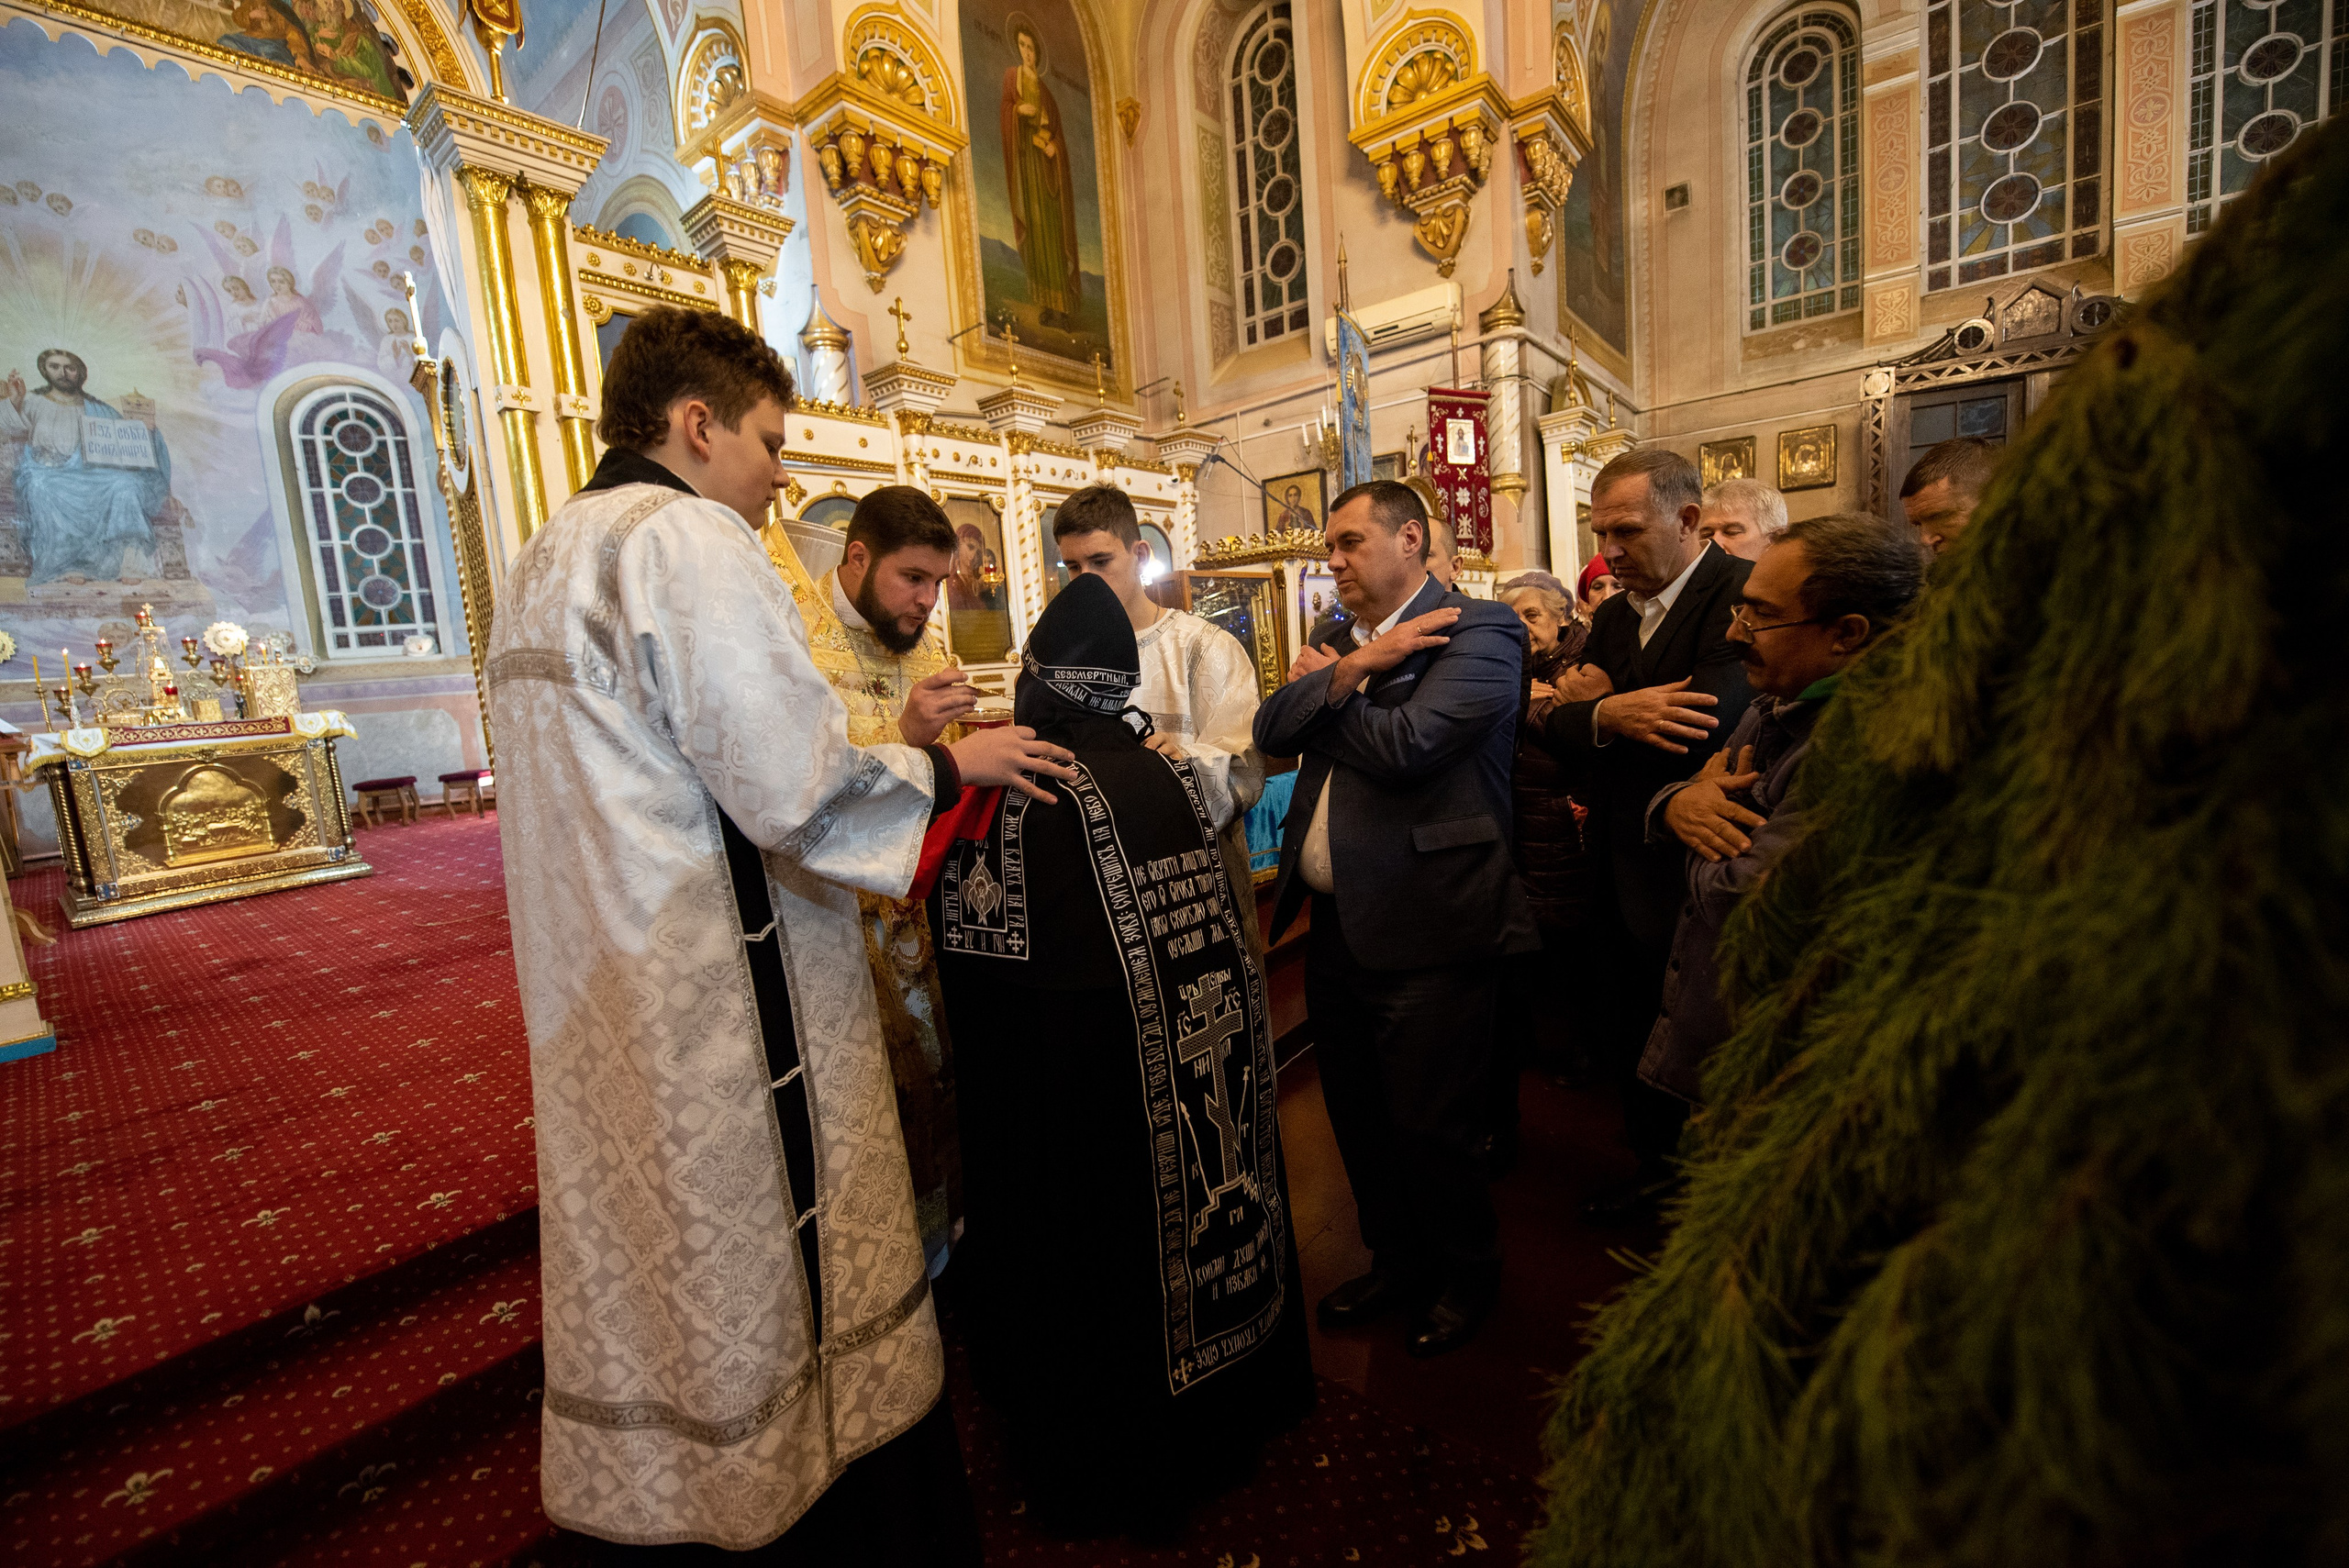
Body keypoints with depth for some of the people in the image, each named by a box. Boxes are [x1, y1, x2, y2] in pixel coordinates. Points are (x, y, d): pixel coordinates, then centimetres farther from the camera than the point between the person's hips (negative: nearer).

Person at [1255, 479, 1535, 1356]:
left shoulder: (1479, 631, -10)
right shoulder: (1342, 640, 14)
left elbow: (1404, 743, -24)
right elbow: (1270, 732, 1)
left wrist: (1324, 689, -7)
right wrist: (1349, 670, -14)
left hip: (1426, 931, -7)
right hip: (1336, 923, 8)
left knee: (1429, 1127, 7)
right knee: (1358, 1117, 20)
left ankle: (1465, 1278, 36)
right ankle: (1396, 1262, 44)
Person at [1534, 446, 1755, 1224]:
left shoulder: (1742, 591, -15)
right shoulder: (1613, 615, 10)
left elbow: (1707, 723, -30)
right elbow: (1555, 729, 1)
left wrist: (1597, 715, -17)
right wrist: (1604, 715, -19)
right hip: (1621, 882, 7)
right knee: (1628, 1043, 21)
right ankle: (1655, 1168, 45)